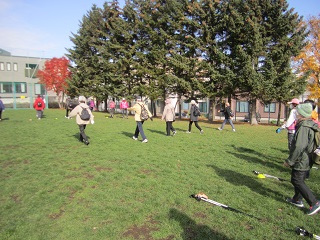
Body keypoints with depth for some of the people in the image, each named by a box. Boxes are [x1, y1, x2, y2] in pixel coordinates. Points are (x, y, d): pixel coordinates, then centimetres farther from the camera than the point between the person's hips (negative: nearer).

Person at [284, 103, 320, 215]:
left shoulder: (303, 127, -24)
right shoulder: (311, 125, 7)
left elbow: (299, 147, -28)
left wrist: (289, 161, -19)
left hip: (301, 161, -10)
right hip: (306, 160, 10)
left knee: (297, 181, 0)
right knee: (299, 180, 20)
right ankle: (297, 199, 33)